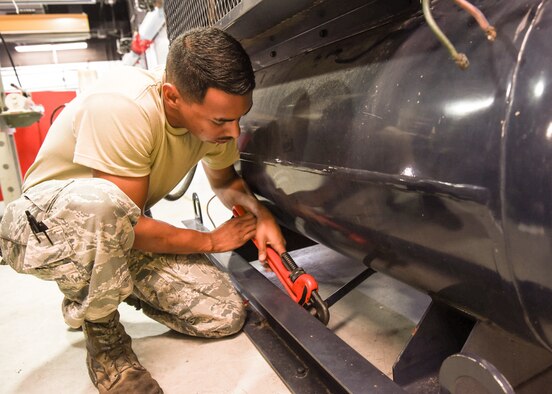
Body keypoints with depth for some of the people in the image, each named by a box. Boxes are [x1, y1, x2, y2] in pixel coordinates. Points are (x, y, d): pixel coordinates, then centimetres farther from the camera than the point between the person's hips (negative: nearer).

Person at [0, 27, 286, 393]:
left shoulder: (213, 116, -11)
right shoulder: (121, 106, -33)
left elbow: (224, 180, 9)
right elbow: (121, 218, -28)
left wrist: (260, 211, -11)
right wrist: (211, 240, -15)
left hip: (120, 232, 6)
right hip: (42, 223, -5)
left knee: (226, 316, -5)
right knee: (103, 203, -43)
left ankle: (112, 285, 17)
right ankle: (100, 326, -12)